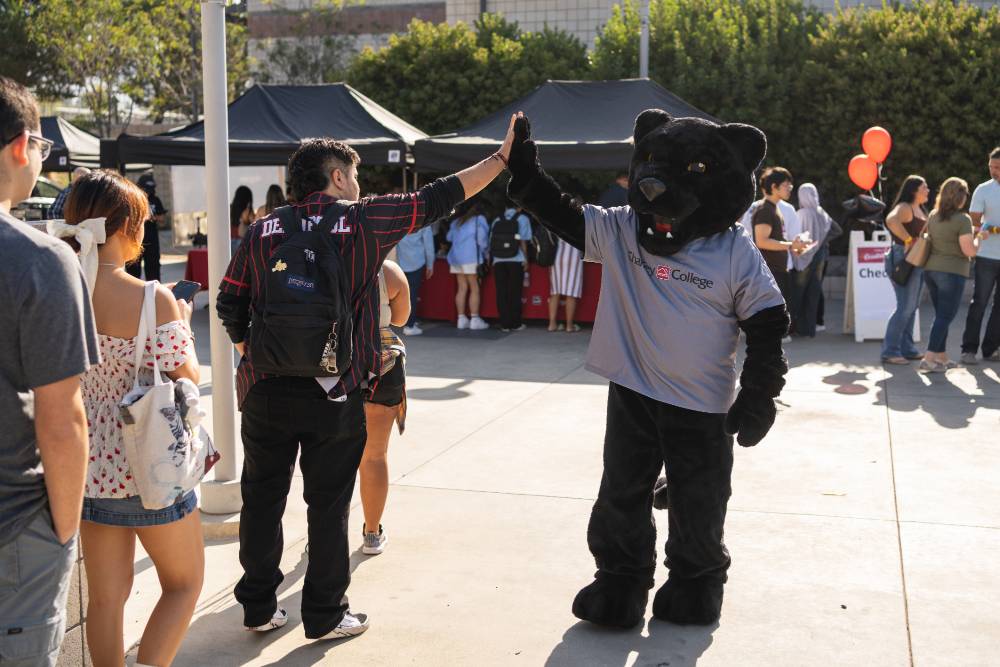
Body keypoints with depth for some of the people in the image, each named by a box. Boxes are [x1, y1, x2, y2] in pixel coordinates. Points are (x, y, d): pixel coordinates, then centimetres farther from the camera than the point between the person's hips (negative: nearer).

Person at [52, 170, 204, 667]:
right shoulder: (152, 299, -19)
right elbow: (188, 378, -14)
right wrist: (182, 322, 3)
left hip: (87, 462, 6)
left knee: (106, 595, 17)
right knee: (184, 582, 15)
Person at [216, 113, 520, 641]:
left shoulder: (262, 231, 5)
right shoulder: (364, 221, -4)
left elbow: (229, 306, 5)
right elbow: (437, 199, 0)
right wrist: (503, 156, 8)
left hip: (266, 393, 3)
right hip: (335, 396, -3)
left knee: (262, 499, 15)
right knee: (328, 505, 9)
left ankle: (258, 607, 26)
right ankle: (325, 615, 20)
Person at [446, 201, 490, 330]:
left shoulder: (457, 221, 16)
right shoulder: (479, 219, 0)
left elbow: (449, 237, 19)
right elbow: (482, 239, -5)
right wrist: (485, 251, 11)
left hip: (456, 256, 6)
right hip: (470, 257, -6)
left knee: (462, 288, 8)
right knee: (474, 289, -2)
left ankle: (461, 319, 6)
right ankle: (475, 319, -4)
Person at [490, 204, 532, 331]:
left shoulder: (497, 221, 13)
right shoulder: (522, 219, 3)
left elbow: (491, 242, 10)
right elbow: (523, 241, -5)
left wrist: (491, 261, 15)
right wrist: (525, 259, 0)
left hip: (498, 261, 3)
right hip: (515, 261, -2)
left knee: (501, 293, 4)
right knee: (515, 292, 3)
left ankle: (505, 324, 4)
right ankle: (516, 324, 5)